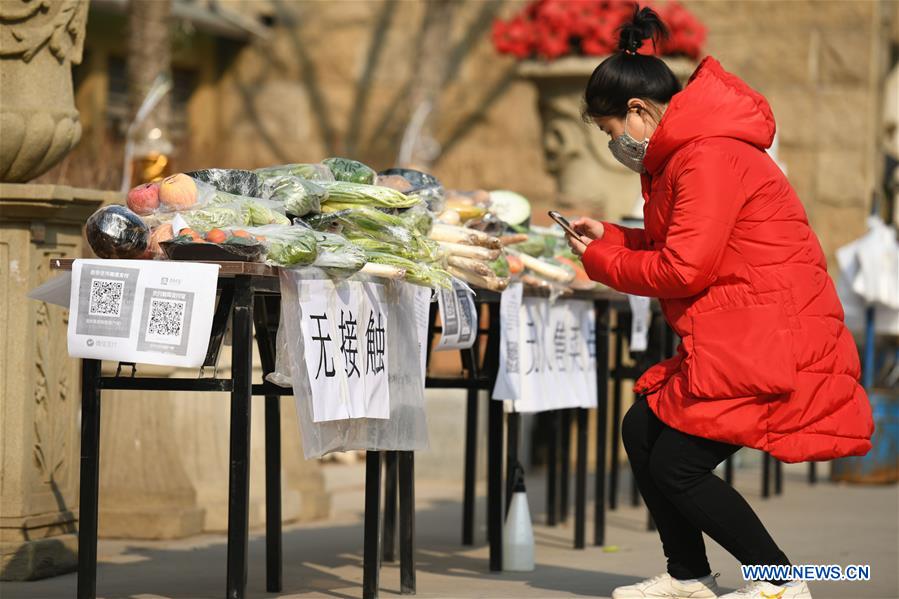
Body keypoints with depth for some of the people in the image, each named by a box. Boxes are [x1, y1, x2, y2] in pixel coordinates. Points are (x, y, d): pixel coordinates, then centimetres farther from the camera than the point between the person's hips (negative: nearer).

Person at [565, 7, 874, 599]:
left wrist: (601, 261, -6)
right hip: (729, 339, 11)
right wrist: (610, 237, 13)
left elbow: (683, 270, -21)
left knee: (677, 465, -8)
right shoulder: (682, 154, 16)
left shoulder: (711, 157, -18)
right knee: (642, 430, 11)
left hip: (767, 339, -11)